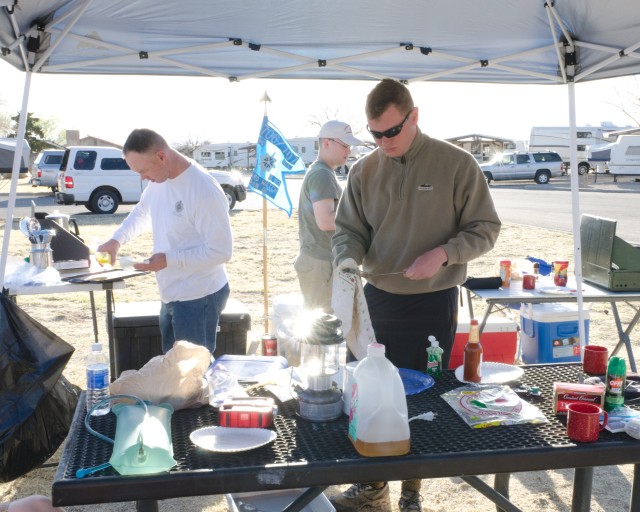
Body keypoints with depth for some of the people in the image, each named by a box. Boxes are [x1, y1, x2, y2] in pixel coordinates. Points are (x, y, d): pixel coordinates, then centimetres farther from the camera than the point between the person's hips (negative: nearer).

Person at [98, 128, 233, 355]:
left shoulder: (204, 191, -25)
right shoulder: (158, 182, 2)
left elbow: (221, 250, -24)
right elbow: (141, 212, 22)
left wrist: (169, 259, -25)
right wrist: (117, 239, 8)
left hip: (199, 299, -9)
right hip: (171, 295, 9)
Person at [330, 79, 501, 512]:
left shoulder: (457, 164, -9)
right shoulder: (364, 170, 1)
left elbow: (485, 229, -5)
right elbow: (348, 229, 6)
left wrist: (444, 254, -22)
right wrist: (348, 259, -16)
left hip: (432, 303, -3)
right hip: (376, 299, 4)